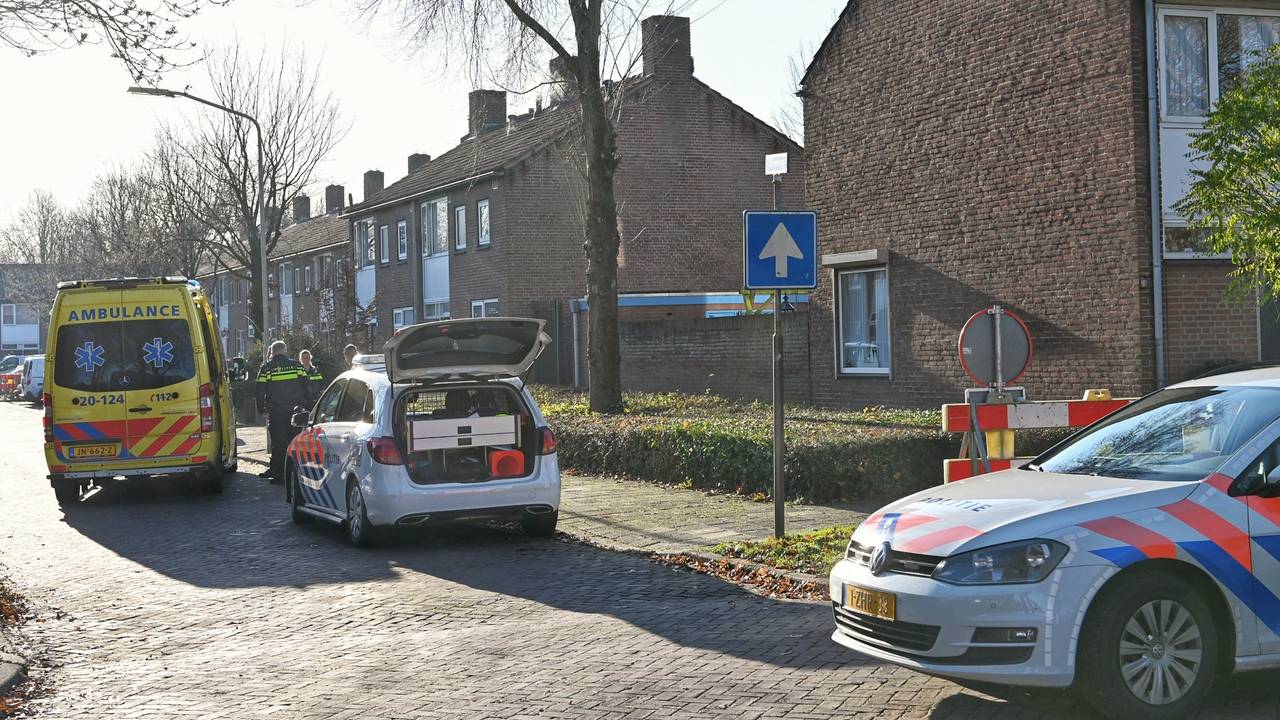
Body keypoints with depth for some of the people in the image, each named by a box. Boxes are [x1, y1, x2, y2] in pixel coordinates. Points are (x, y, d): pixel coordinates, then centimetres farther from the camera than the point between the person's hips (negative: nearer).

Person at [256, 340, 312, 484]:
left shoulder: (266, 368, 1)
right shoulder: (296, 365, 6)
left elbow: (260, 391, 0)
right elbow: (306, 387, 6)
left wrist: (262, 409, 9)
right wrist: (307, 406, 11)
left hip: (275, 412, -1)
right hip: (296, 410, 1)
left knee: (278, 443, 2)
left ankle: (279, 473, 2)